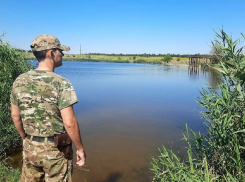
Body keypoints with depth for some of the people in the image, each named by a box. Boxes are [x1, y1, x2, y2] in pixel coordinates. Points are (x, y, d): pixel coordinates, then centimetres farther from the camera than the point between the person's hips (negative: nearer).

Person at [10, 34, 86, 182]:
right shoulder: (61, 83, -20)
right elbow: (69, 123, -23)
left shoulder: (19, 81, -3)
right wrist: (80, 149, -9)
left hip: (30, 148, 5)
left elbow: (15, 115, 6)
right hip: (55, 149, -5)